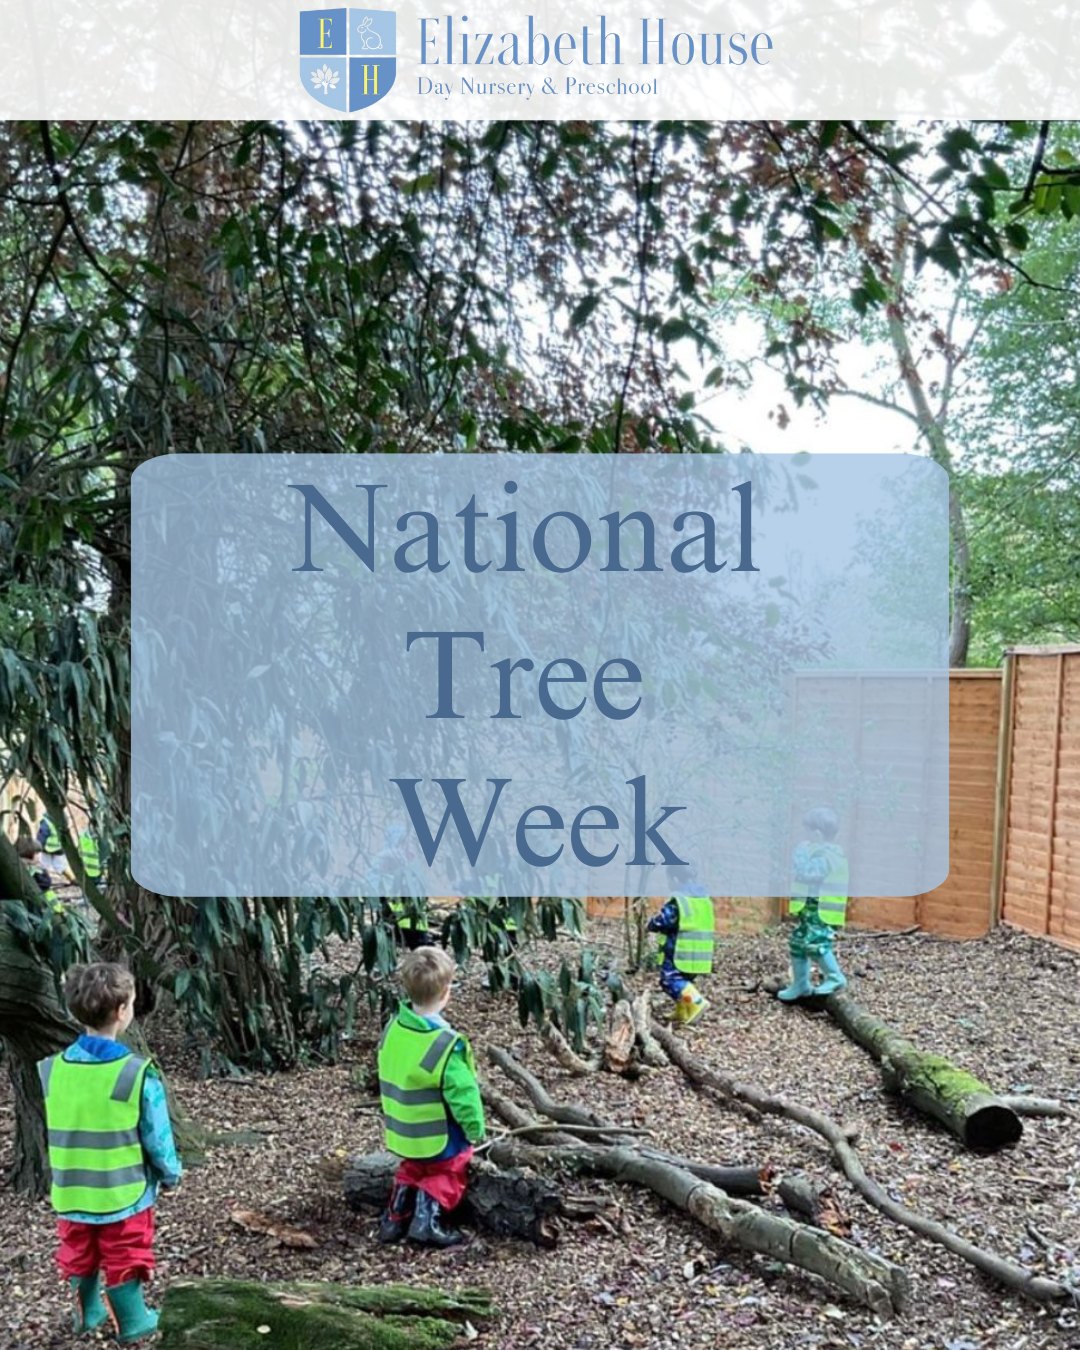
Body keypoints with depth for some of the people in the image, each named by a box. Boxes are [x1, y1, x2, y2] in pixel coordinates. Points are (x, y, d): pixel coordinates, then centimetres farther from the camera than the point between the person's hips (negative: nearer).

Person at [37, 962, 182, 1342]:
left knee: (80, 1259, 24)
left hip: (71, 1194, 4)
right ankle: (132, 1323, 31)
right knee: (124, 1263, 16)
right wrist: (171, 1175, 5)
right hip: (123, 1194, -4)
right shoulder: (138, 1074, -22)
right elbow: (157, 1140, -14)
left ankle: (88, 1313, 44)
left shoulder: (51, 1071, -10)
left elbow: (49, 1136, 3)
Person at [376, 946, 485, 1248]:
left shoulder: (392, 1030, -7)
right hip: (440, 1137, -6)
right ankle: (427, 1223, 8)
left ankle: (395, 1220, 26)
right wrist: (476, 1128, -8)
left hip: (403, 1131, 6)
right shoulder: (446, 1045, -29)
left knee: (411, 1170, 29)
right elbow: (462, 1092, -24)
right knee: (446, 1175, 18)